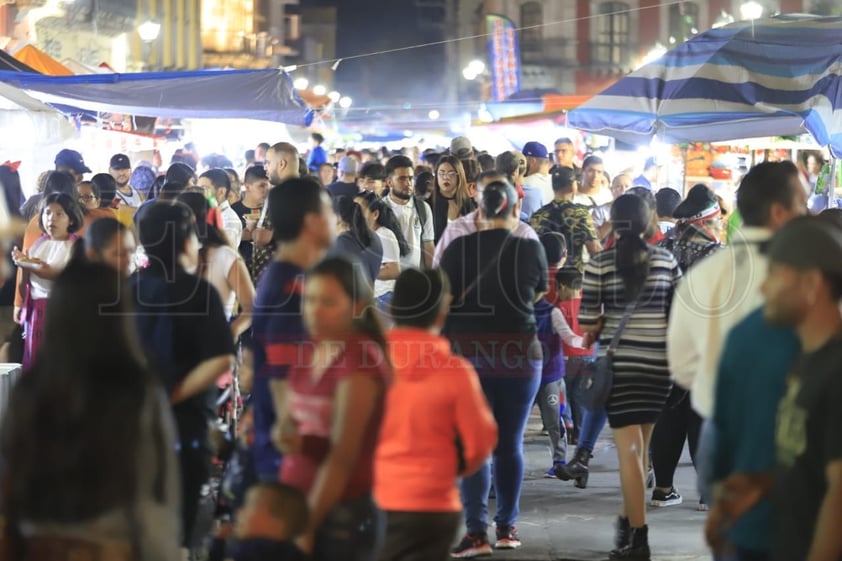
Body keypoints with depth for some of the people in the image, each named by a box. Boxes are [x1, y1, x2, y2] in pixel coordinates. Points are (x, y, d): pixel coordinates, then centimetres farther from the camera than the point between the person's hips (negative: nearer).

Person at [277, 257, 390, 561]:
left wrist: (307, 526, -16)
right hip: (295, 503, 7)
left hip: (339, 513, -7)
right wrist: (287, 433, -8)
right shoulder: (309, 351, 8)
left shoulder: (359, 363, -15)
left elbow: (342, 458, -16)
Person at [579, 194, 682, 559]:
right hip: (659, 365, 3)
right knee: (640, 447, 17)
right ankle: (629, 519, 28)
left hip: (619, 362, -3)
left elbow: (587, 324, -7)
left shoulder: (600, 264, -5)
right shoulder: (667, 261, 3)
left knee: (628, 449, -2)